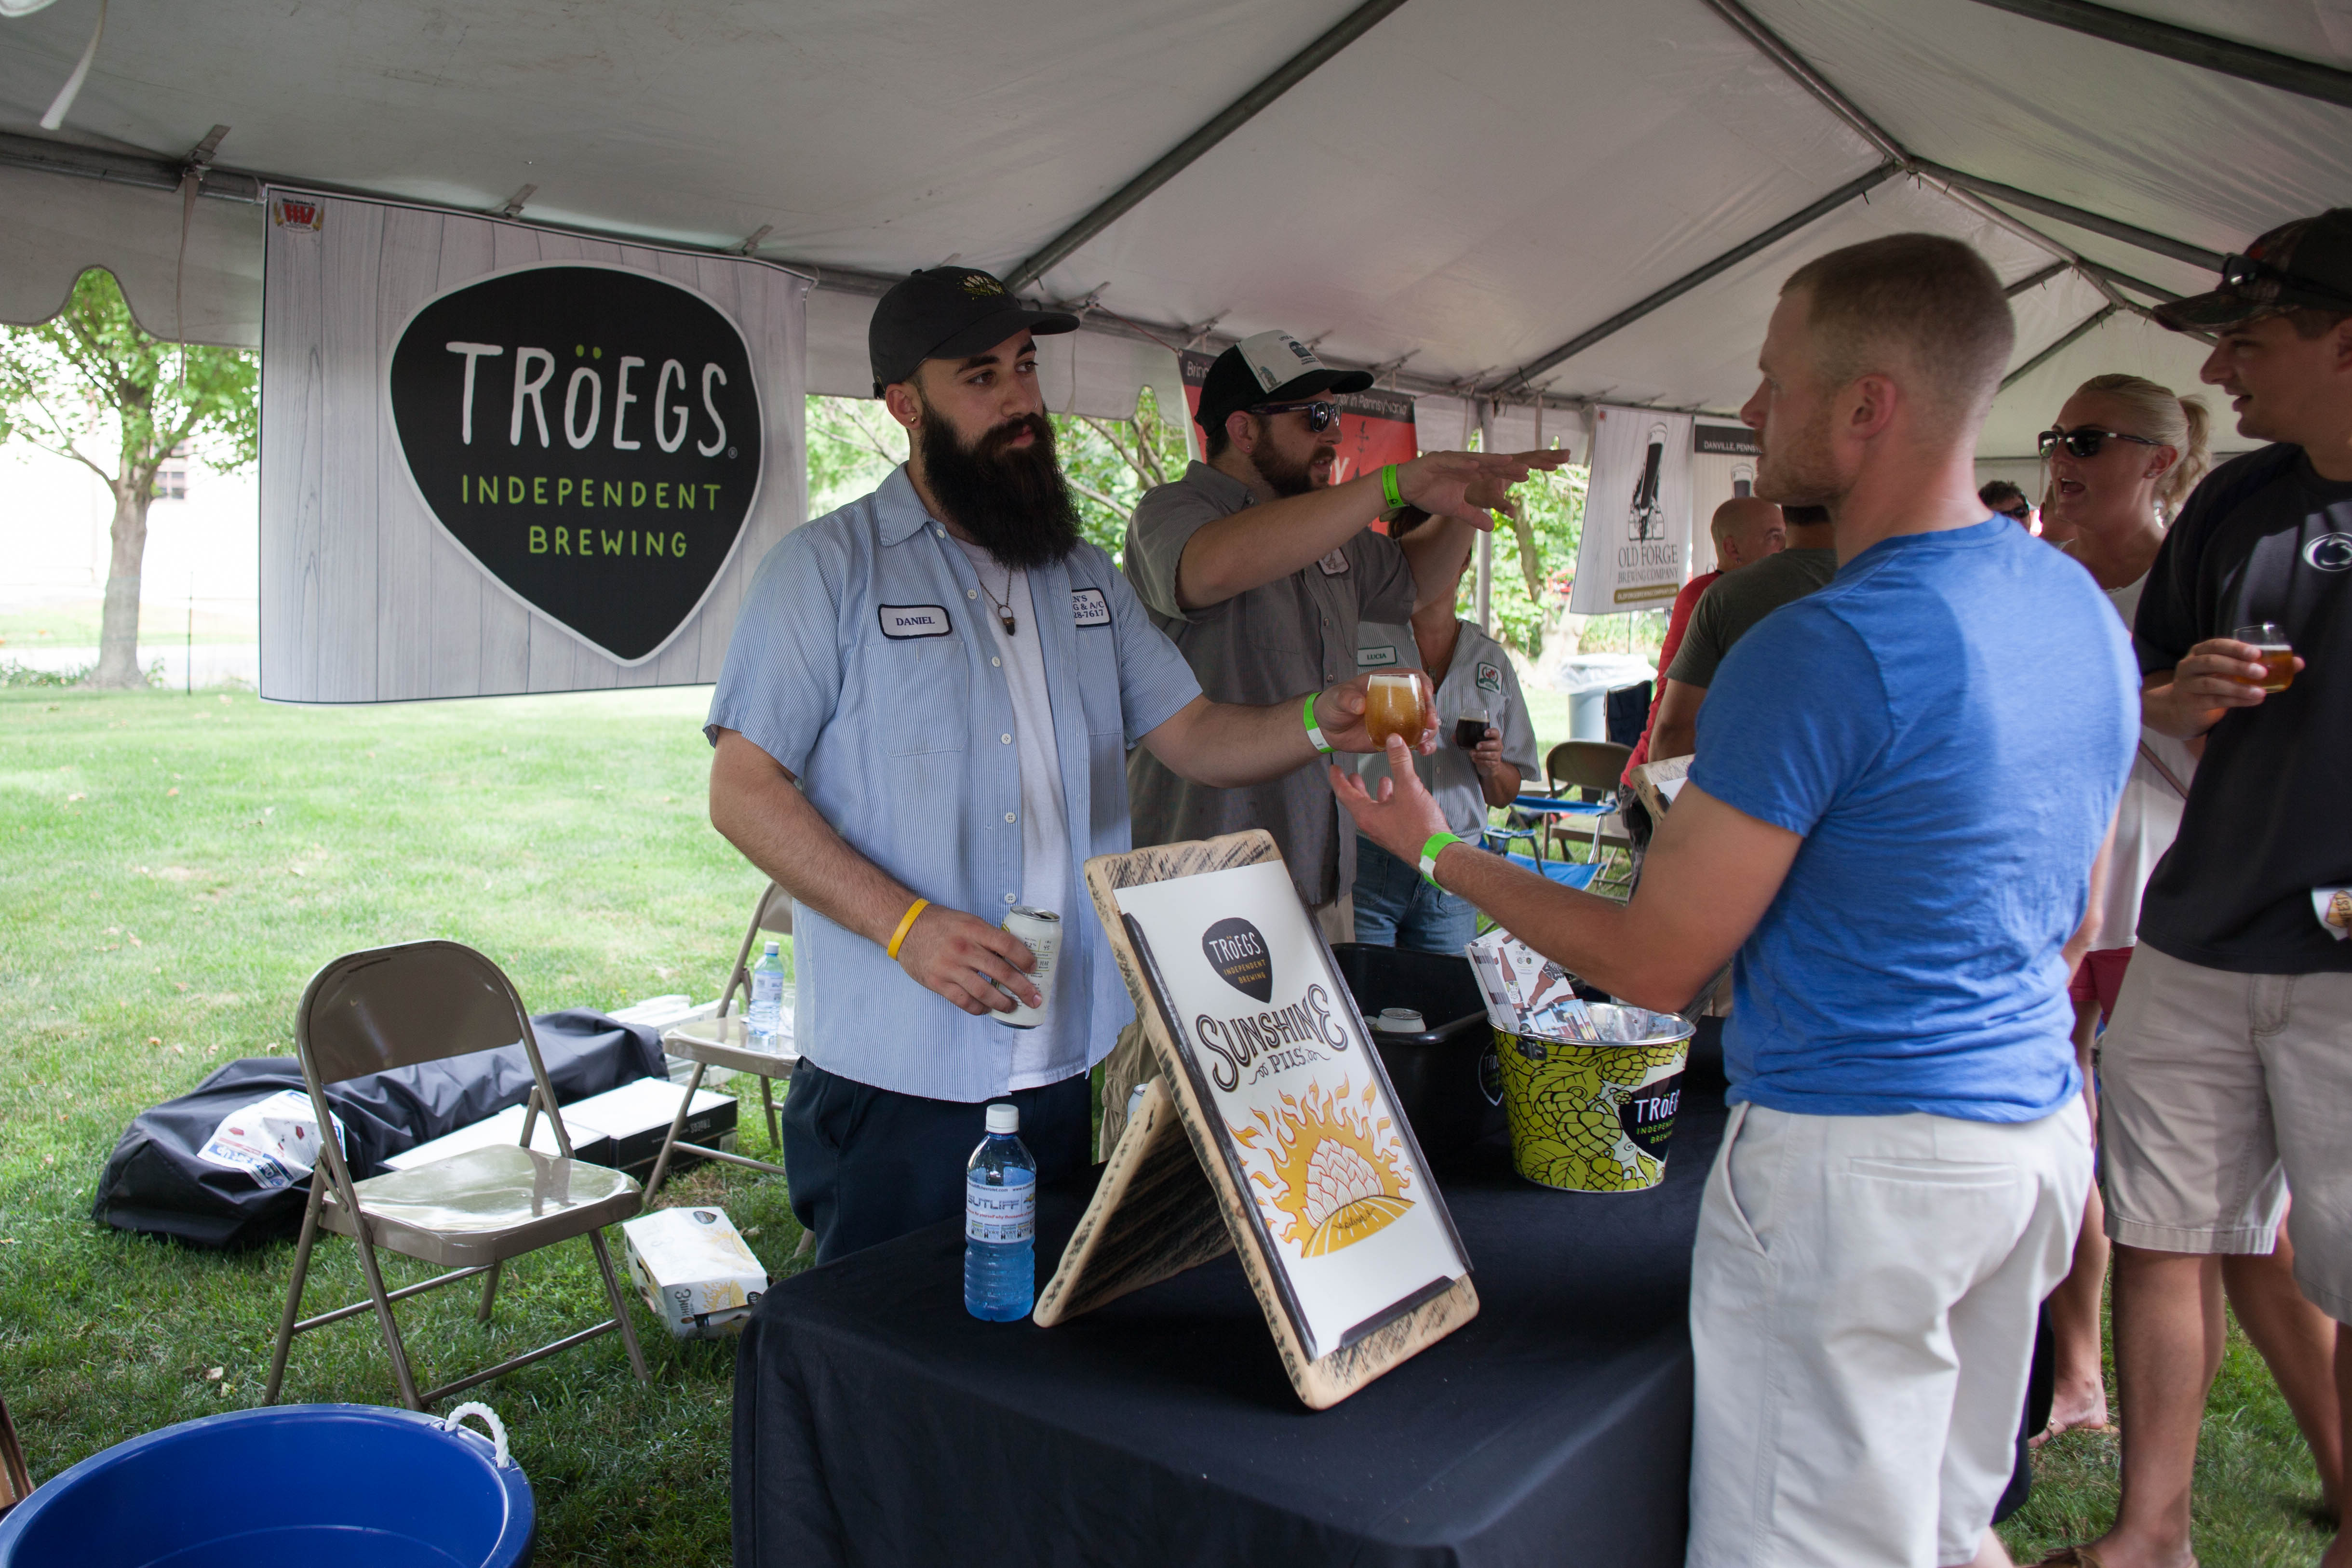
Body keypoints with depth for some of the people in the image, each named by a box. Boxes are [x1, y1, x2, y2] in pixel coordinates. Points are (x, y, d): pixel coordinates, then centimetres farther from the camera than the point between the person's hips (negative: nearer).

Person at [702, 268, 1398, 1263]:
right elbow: (743, 791, -9)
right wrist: (907, 925, -21)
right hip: (897, 1079, -5)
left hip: (1075, 1067, 5)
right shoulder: (829, 567, -4)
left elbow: (1192, 737, 10)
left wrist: (1318, 722, -11)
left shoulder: (1086, 578, 13)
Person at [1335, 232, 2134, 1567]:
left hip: (1855, 1157, -9)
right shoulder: (2086, 610, 7)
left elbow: (1653, 967, -16)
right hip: (2043, 1128, 9)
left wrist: (1433, 850, -4)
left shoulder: (1823, 651, -22)